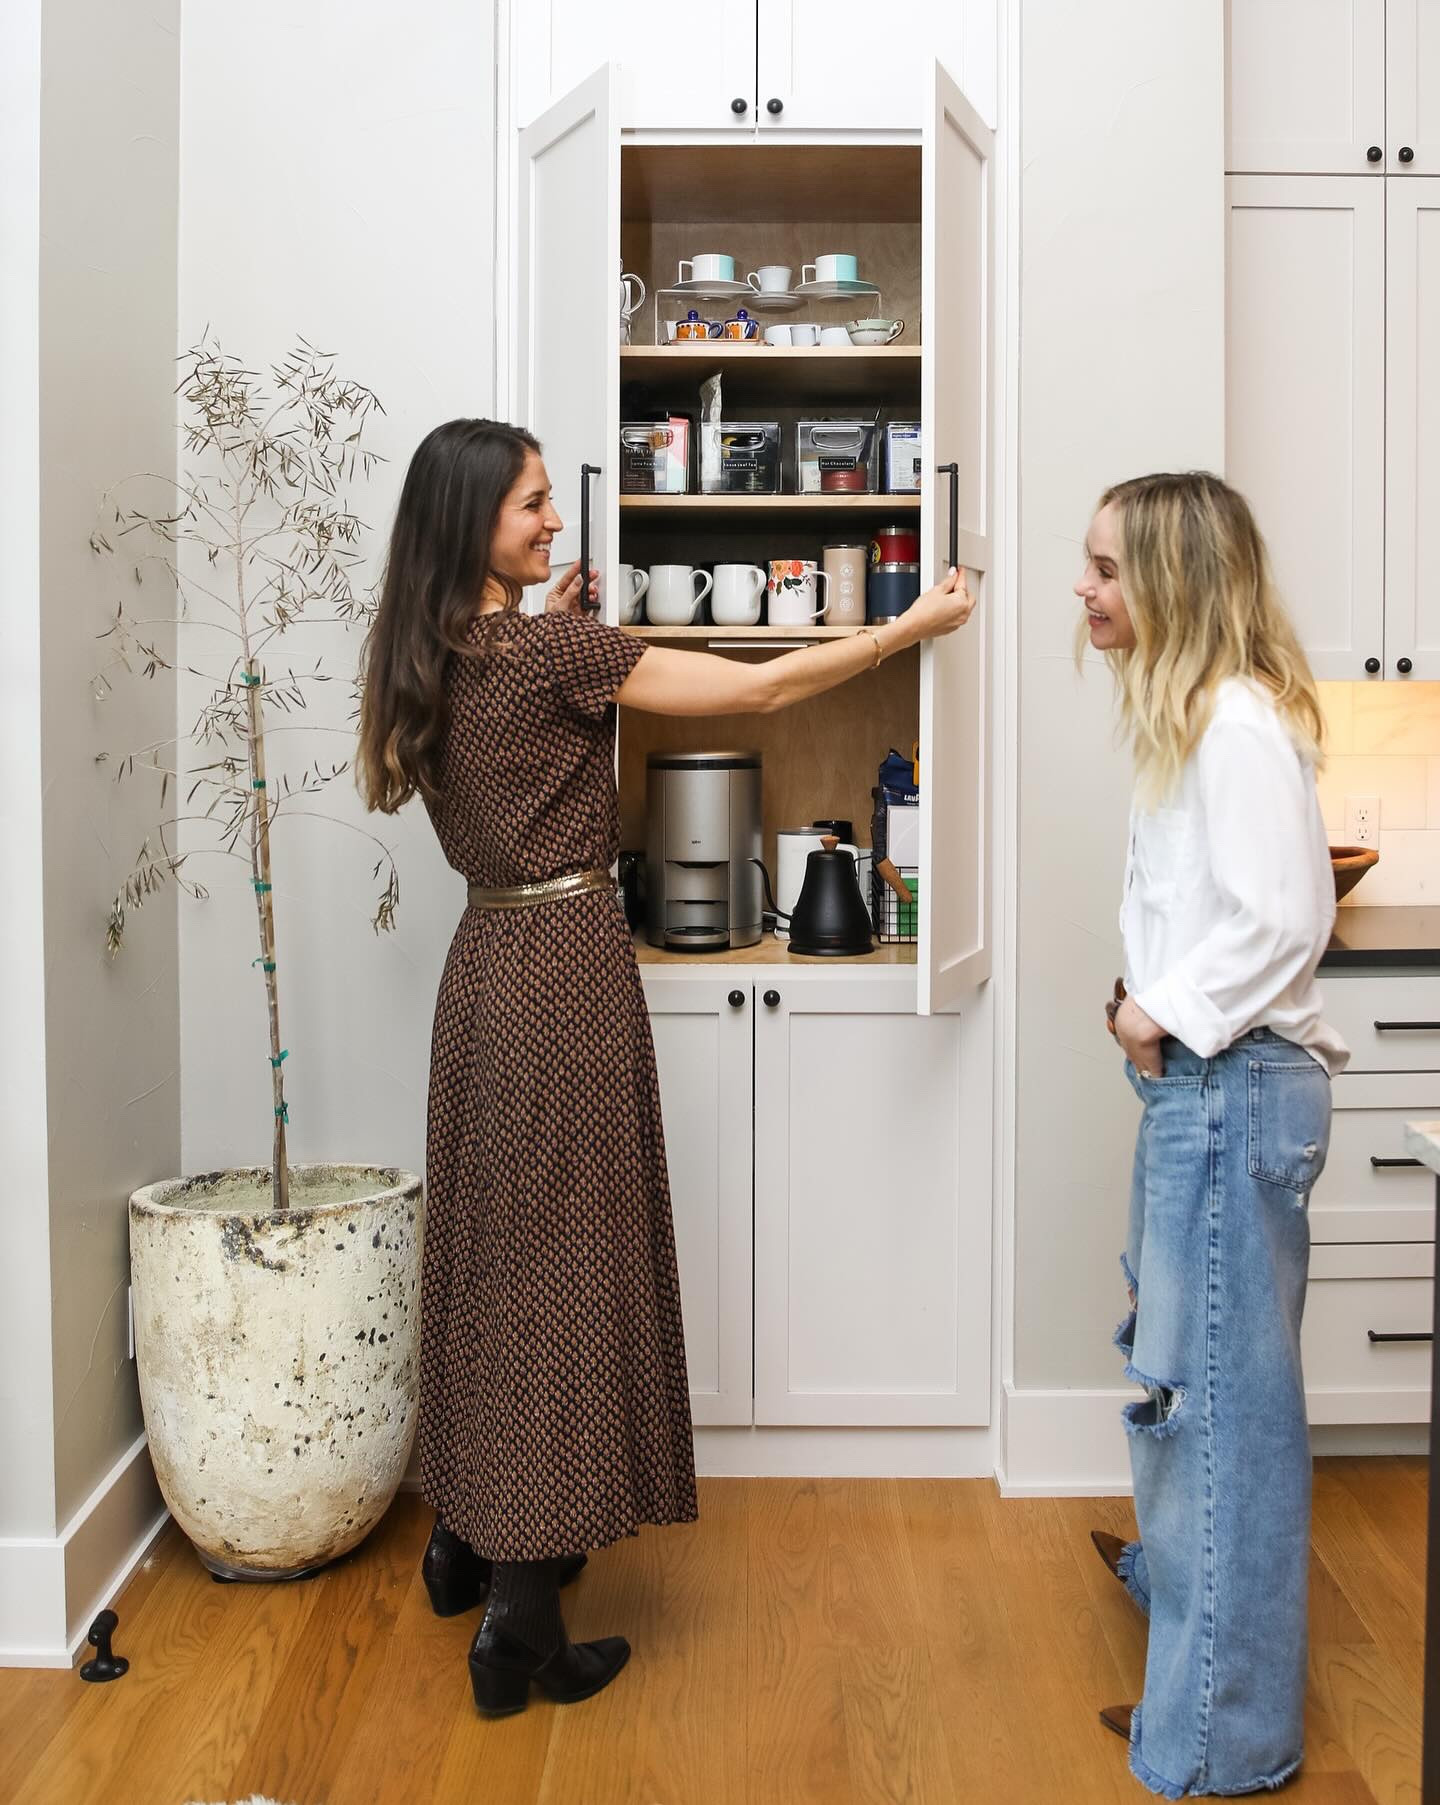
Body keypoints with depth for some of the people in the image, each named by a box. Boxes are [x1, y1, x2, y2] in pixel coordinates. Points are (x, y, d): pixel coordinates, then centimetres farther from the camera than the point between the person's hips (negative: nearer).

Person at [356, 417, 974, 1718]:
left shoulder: (434, 659, 7)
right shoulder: (553, 648, -16)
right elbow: (760, 689, -13)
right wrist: (912, 626, -2)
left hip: (489, 965, 8)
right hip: (564, 971, -8)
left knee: (493, 1248, 18)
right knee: (560, 1259, -2)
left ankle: (467, 1539, 34)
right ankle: (521, 1622, 7)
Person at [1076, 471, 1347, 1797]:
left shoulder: (1241, 719, -17)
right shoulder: (1192, 715, 14)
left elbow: (1285, 920, -23)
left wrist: (1166, 1012, -14)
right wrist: (1146, 1000, 5)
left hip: (1235, 1087, -10)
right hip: (1196, 1080, 10)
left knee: (1221, 1385, -1)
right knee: (1175, 1351, 25)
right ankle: (1175, 1559, 48)